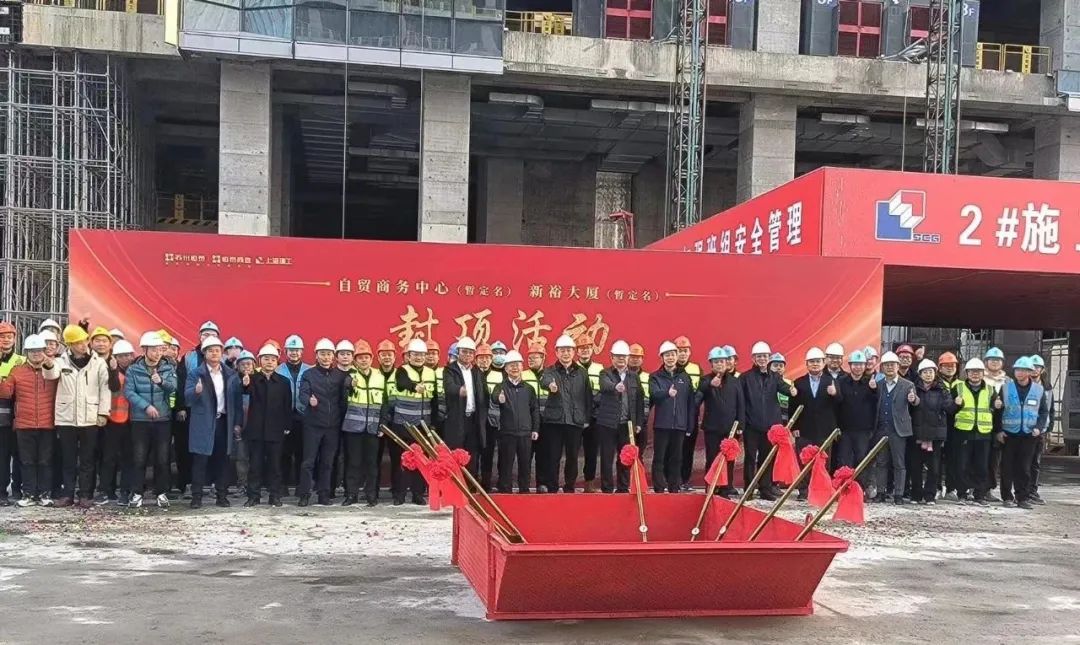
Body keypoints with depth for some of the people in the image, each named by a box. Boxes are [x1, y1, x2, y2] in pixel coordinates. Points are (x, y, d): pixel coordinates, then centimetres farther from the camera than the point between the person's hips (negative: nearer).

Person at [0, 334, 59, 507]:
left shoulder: (54, 369, 4)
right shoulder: (17, 371, 7)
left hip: (47, 424, -1)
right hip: (24, 424, 1)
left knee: (45, 461, 5)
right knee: (27, 461, 6)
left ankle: (44, 494, 11)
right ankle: (29, 494, 12)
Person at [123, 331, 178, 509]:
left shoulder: (168, 368, 3)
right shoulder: (133, 369, 1)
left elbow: (173, 387, -13)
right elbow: (128, 392, -9)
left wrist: (161, 381, -33)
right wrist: (146, 406, -19)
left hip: (163, 420, 1)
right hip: (140, 420, -1)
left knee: (162, 459, 4)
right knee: (139, 458, 1)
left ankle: (162, 493, 14)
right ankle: (137, 493, 9)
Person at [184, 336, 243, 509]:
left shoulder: (231, 375, 9)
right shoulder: (195, 374, 0)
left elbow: (237, 400, 9)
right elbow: (188, 397, -10)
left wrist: (237, 422, 3)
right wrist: (196, 391, -33)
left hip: (224, 422, 3)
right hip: (203, 424, -3)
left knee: (222, 460, 6)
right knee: (200, 461, 0)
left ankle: (222, 495, 14)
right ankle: (197, 496, 6)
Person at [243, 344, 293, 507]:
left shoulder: (284, 382, 6)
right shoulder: (252, 379, 1)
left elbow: (288, 406, 7)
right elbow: (248, 391, -23)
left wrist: (287, 426, 1)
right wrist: (245, 384, -46)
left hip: (275, 429, 1)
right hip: (255, 428, -1)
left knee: (274, 464, 5)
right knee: (254, 464, 4)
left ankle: (275, 496, 11)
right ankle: (254, 496, 10)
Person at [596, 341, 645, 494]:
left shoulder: (634, 377, 12)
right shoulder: (605, 374, 1)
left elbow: (639, 401, 10)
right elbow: (605, 385, -24)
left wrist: (639, 422, 3)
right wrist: (615, 387, -46)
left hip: (627, 424, 3)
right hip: (607, 423, -3)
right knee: (607, 458, 1)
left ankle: (623, 488, 15)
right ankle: (607, 489, 7)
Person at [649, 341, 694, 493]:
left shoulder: (685, 377, 10)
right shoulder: (655, 377, 2)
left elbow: (690, 403, 10)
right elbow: (654, 394, -18)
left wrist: (690, 425, 5)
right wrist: (667, 393, -39)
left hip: (679, 425, 2)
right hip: (661, 424, -2)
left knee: (676, 459, 8)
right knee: (659, 458, -1)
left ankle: (674, 489, 16)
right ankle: (659, 489, 3)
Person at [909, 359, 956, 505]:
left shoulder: (941, 390, 5)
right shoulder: (914, 389, 5)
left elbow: (949, 408, -4)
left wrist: (956, 403, -21)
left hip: (936, 434, 0)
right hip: (917, 433, 0)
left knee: (934, 467, 1)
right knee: (916, 466, 4)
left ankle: (930, 495, 9)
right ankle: (916, 495, 14)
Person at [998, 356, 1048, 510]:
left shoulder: (1039, 389, 3)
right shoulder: (1006, 387, -1)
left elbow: (1044, 411, 10)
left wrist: (1039, 427, -6)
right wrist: (999, 430, -5)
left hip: (1029, 434, 1)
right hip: (1009, 433, -1)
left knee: (1024, 467, 1)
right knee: (1007, 467, 2)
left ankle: (1023, 497, 6)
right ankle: (1007, 497, 9)